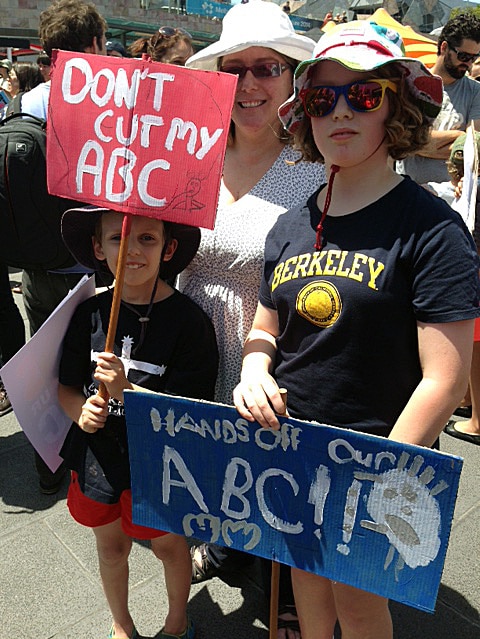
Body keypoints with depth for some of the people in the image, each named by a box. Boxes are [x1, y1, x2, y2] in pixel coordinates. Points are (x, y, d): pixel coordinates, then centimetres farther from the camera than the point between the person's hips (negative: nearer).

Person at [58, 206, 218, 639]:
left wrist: (125, 391, -33)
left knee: (168, 545, 19)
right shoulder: (91, 314, -6)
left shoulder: (188, 320, -19)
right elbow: (67, 385, 4)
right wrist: (80, 409, -18)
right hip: (98, 456, 4)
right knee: (111, 546, 22)